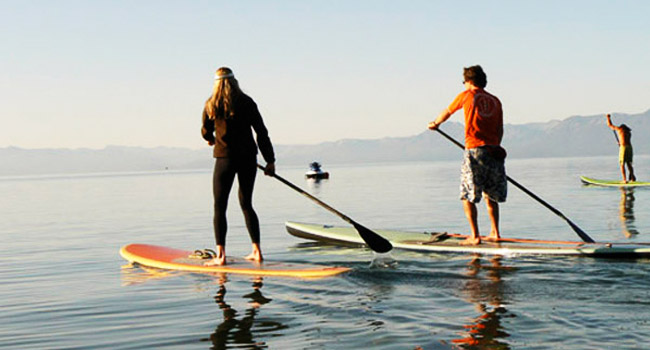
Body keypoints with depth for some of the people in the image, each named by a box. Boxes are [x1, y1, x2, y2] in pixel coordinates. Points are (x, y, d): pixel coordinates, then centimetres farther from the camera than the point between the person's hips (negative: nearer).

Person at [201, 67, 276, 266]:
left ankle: (220, 255, -4)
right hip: (248, 158, 3)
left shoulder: (211, 105, -1)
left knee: (220, 207, 3)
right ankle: (256, 251, 14)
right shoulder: (246, 102, 1)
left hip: (225, 159, -3)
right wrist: (270, 160, 6)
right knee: (246, 205, 15)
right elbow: (261, 132, 1)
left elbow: (205, 132, 12)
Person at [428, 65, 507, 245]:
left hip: (474, 150, -5)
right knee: (491, 195, 18)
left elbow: (447, 112, 20)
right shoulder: (495, 100, 13)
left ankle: (475, 236, -6)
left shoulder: (466, 95, 4)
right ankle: (495, 232, 19)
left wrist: (435, 123, 39)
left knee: (467, 196, 0)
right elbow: (500, 130, 12)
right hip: (494, 152, 5)